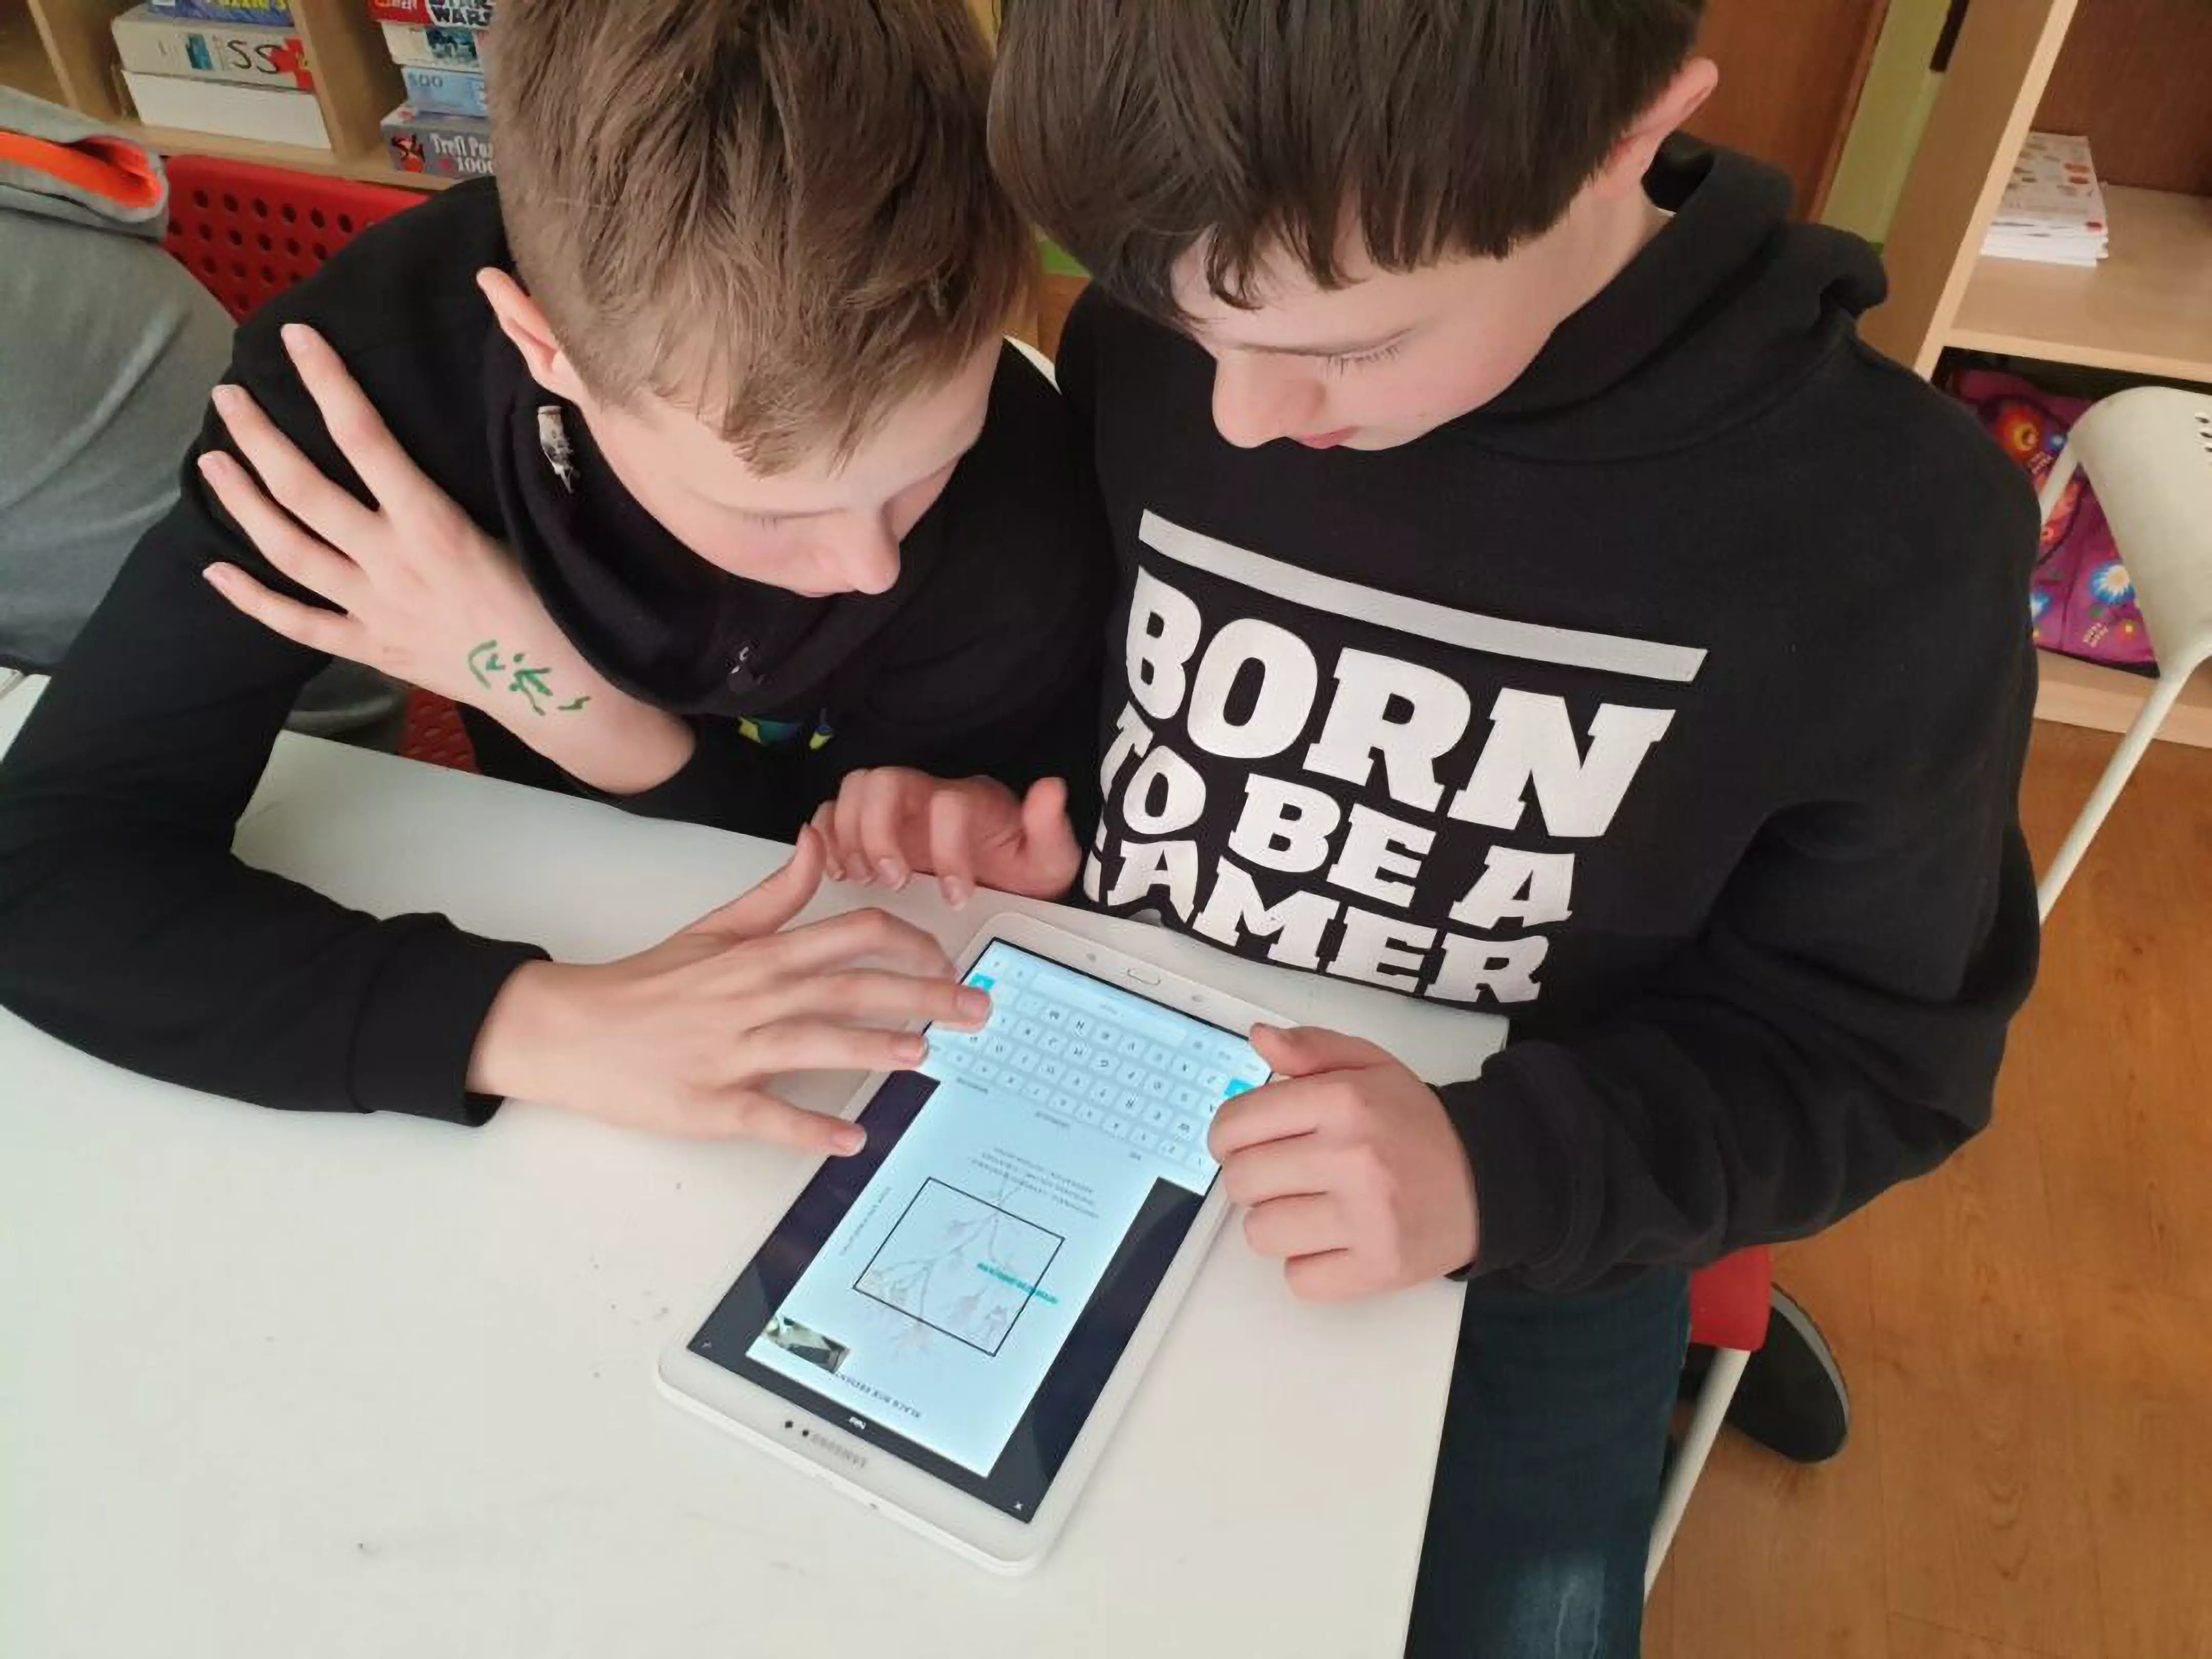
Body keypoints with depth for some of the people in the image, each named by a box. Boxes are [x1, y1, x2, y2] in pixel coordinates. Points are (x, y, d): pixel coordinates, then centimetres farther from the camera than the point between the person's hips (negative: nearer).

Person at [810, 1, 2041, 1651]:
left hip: (1526, 1250, -1)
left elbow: (1871, 1046, -11)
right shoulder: (1153, 348, -13)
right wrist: (989, 803, -16)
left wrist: (1504, 1170, -27)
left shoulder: (1888, 530, -19)